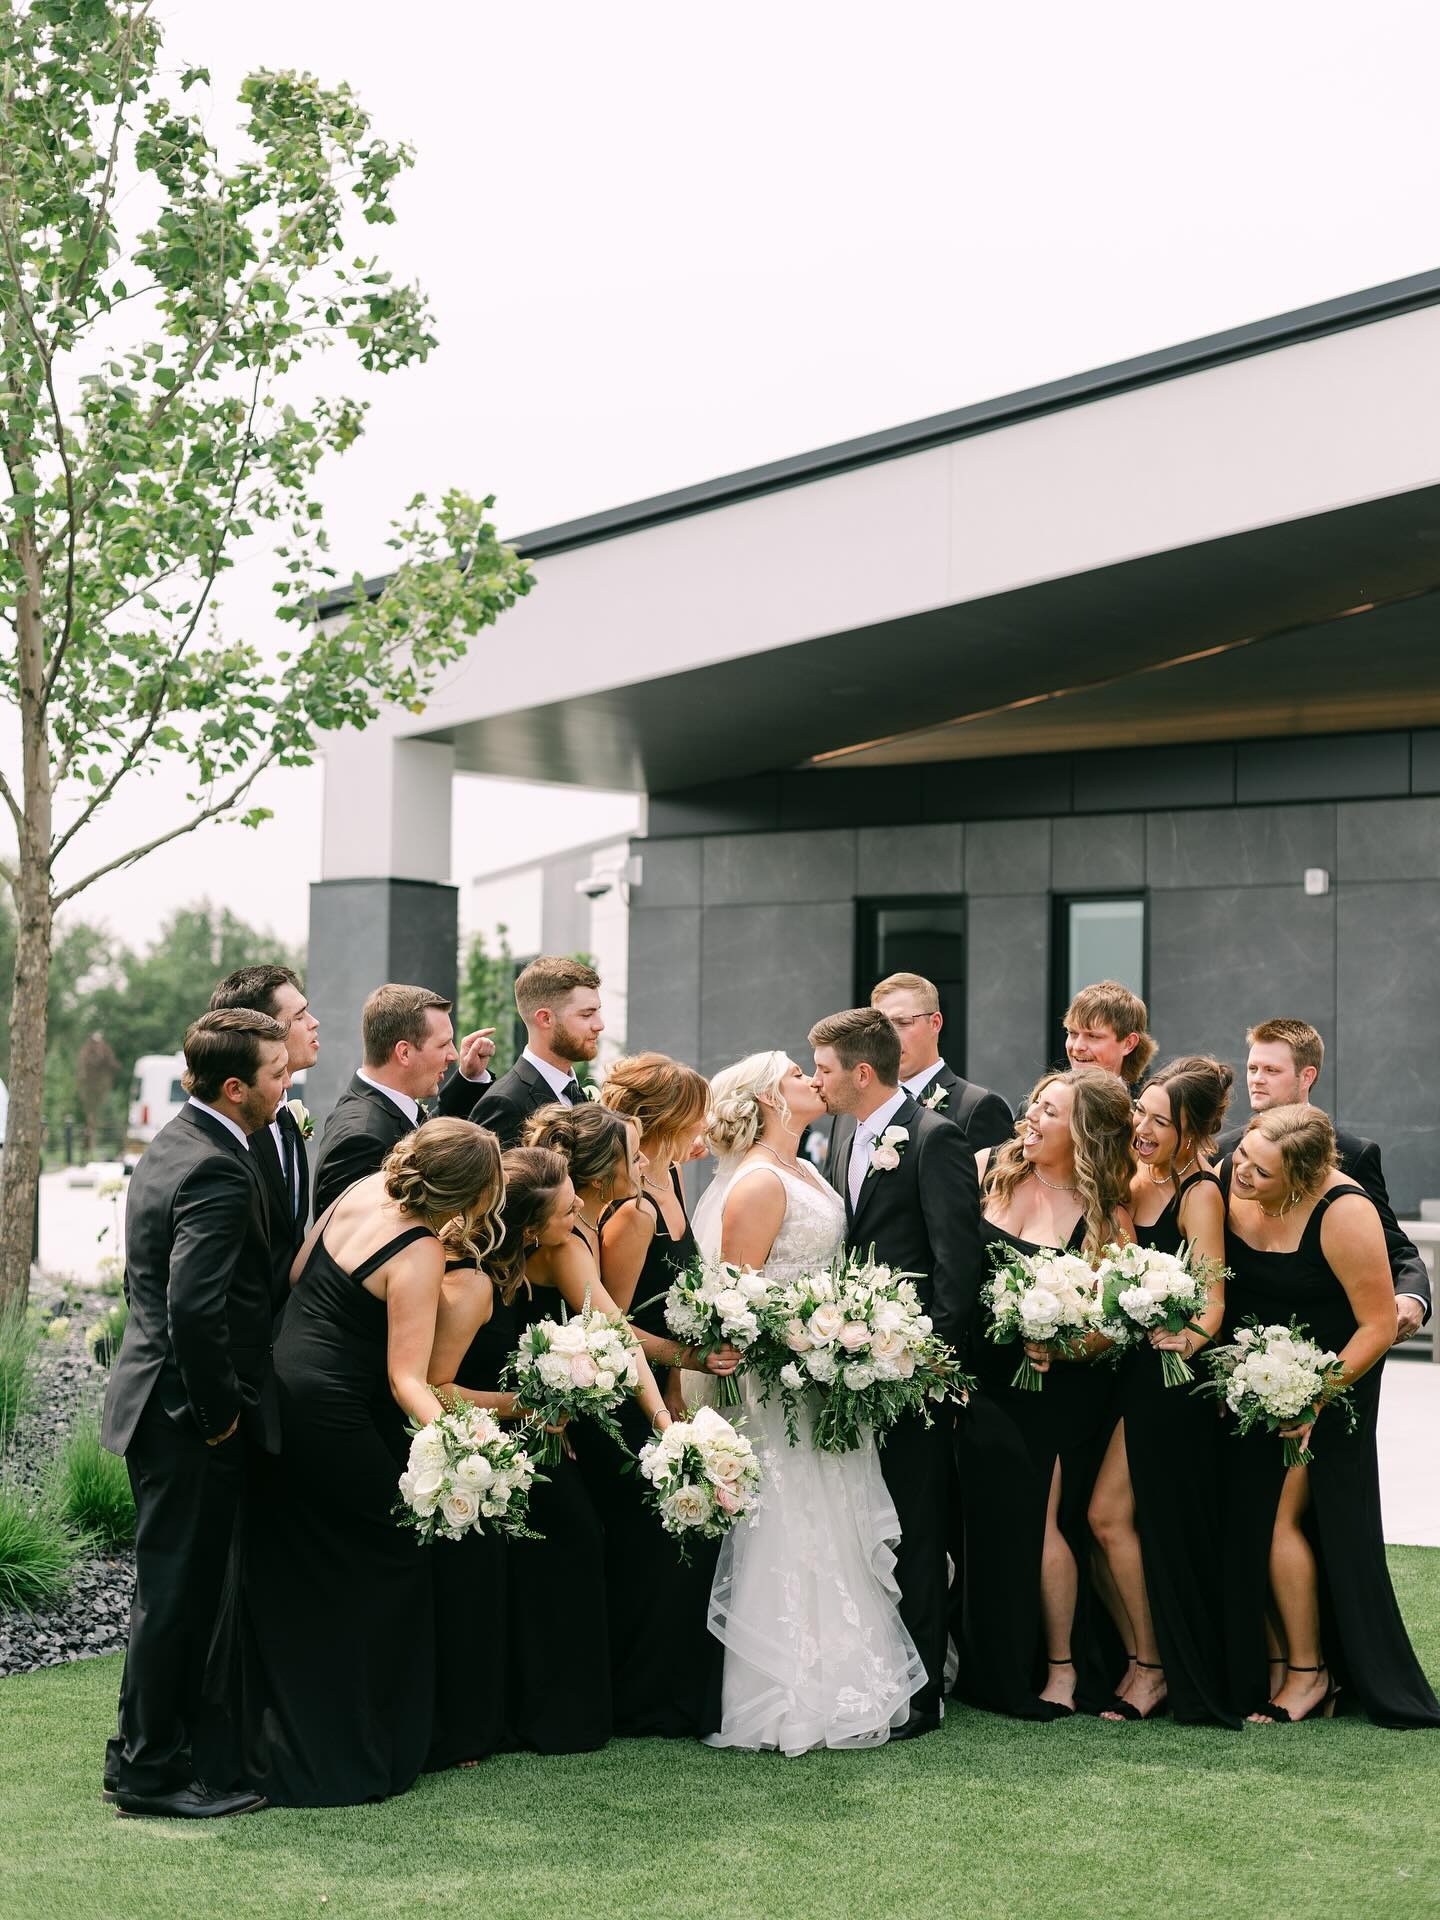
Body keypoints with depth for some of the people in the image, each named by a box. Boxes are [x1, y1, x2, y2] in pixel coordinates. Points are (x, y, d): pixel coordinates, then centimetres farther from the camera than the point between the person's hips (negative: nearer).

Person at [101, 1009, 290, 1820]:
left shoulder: (176, 1141, 11)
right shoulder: (218, 1171, -22)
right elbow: (195, 1307, -31)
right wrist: (218, 1411, -18)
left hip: (163, 1399, 10)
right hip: (190, 1416, -10)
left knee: (180, 1590, 19)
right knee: (177, 1592, 1)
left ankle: (150, 1752, 30)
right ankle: (153, 1770, 11)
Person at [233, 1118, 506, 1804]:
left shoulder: (363, 1190, 1)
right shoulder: (420, 1254, -19)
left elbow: (295, 1272, 12)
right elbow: (406, 1377, -21)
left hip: (278, 1397, 8)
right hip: (336, 1419, -8)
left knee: (285, 1576, 17)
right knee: (384, 1568, 8)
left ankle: (276, 1741, 27)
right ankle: (356, 1752, 16)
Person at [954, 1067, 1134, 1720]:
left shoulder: (1107, 1216, -10)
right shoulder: (988, 1169, -1)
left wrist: (1057, 1349, -26)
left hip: (1055, 1392, -3)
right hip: (980, 1380, 3)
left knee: (1039, 1523, 0)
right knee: (985, 1520, 9)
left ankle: (1061, 1667, 21)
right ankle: (991, 1664, 25)